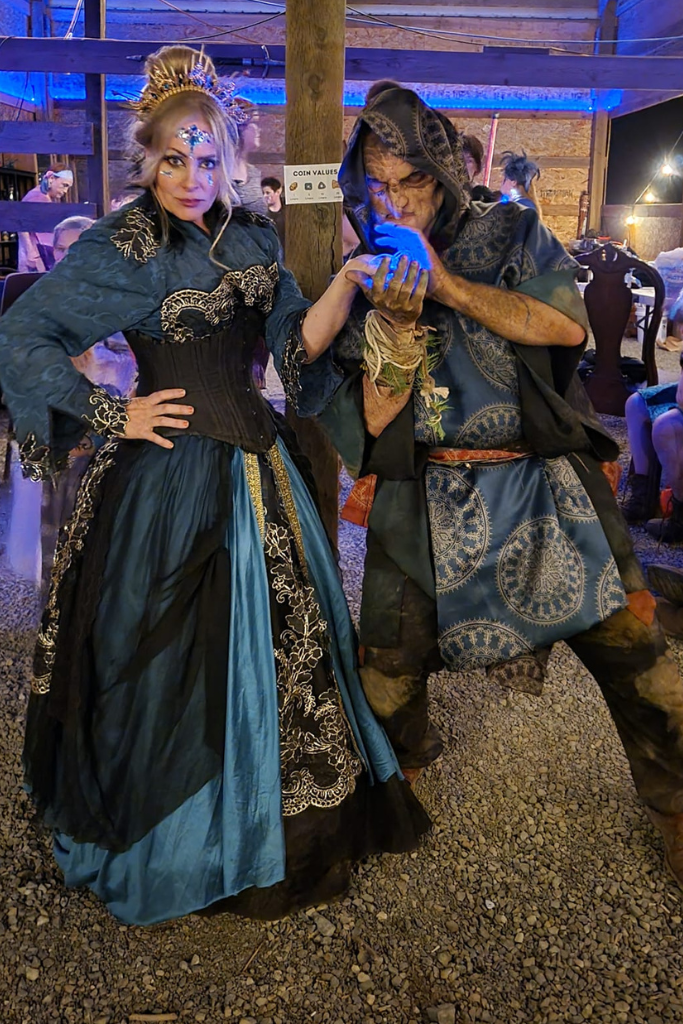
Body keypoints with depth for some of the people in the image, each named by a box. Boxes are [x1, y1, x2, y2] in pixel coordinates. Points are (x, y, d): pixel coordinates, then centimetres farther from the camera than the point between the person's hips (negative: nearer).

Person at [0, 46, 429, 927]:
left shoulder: (251, 237, 8)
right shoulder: (118, 250, -8)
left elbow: (297, 343, 3)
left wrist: (346, 283, -11)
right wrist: (114, 417, -12)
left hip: (255, 467, 6)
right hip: (173, 473, -5)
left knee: (279, 639, 15)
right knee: (175, 653, 5)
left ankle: (297, 822, 37)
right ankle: (175, 847, 28)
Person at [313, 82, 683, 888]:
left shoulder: (511, 235, 6)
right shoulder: (368, 278, 8)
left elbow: (566, 325, -12)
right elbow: (375, 415, 0)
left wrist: (446, 282, -13)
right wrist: (396, 318, -16)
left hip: (543, 487, -1)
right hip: (426, 502, 1)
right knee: (389, 663, 4)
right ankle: (401, 774, 37)